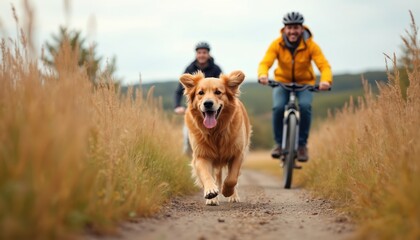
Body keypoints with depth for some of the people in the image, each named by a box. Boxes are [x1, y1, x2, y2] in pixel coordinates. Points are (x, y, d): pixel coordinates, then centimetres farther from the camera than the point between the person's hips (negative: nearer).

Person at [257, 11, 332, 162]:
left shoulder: (310, 45, -19)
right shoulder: (277, 44, -17)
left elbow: (324, 65, -28)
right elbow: (265, 63, -28)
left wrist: (326, 80, -50)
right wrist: (263, 75, -52)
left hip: (304, 83, 0)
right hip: (282, 82, 1)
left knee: (305, 106, -29)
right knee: (278, 107, -26)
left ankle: (302, 144, -11)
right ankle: (279, 143, -5)